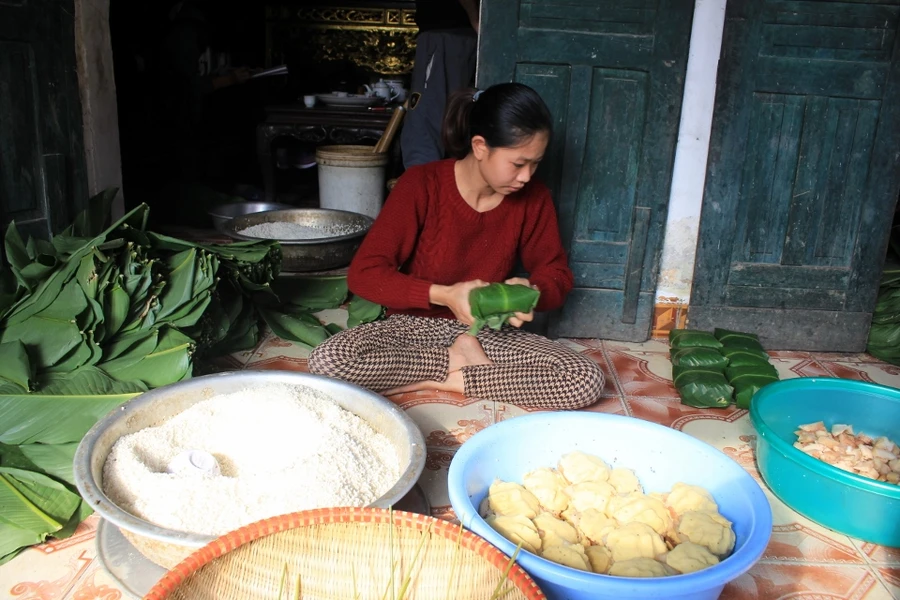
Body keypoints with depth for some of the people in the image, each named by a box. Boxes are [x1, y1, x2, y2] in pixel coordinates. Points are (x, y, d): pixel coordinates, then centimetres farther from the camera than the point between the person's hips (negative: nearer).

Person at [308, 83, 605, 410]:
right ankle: (460, 361, -13)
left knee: (588, 381, -22)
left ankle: (444, 379, -14)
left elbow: (557, 273, 4)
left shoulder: (533, 197, -5)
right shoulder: (421, 185, -15)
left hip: (489, 332, 3)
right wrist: (444, 295, -29)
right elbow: (363, 274, -17)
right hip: (414, 325, -2)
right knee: (326, 361, -30)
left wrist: (531, 292, -20)